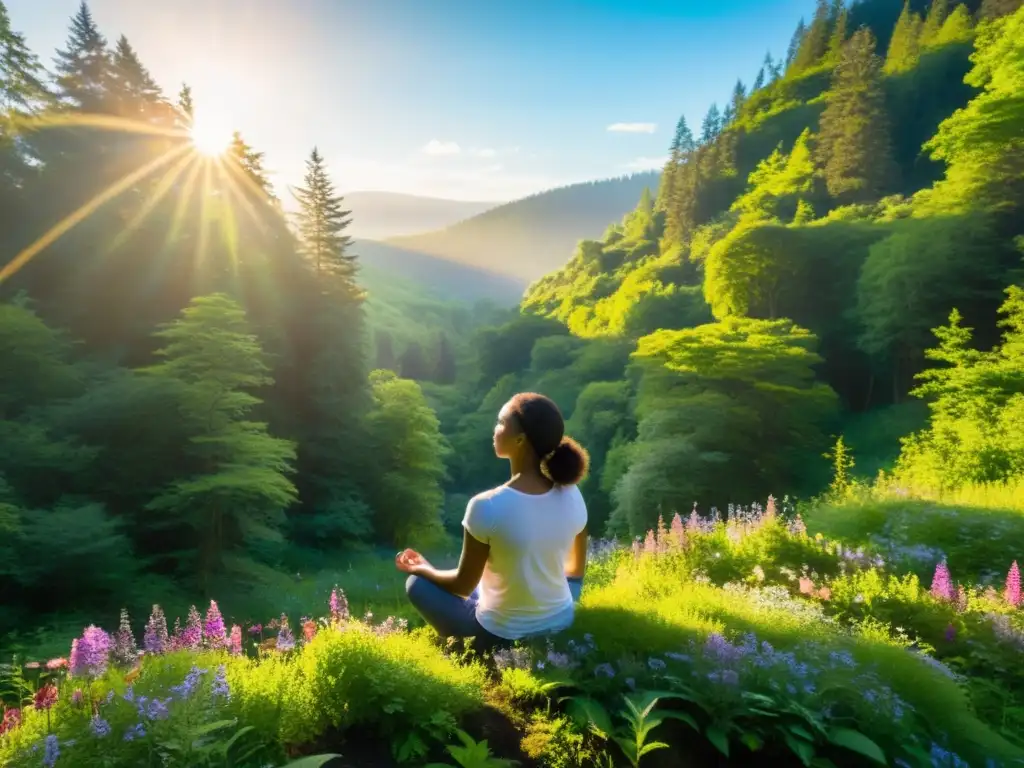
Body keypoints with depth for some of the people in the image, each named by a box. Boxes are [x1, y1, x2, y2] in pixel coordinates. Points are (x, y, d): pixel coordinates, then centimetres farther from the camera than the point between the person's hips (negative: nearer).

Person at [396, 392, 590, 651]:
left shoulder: (487, 507, -28)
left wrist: (422, 569, 5)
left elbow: (464, 585, -14)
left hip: (503, 634, -4)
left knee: (417, 583, 15)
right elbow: (576, 570, 2)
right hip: (561, 623, 5)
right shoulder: (572, 496, -14)